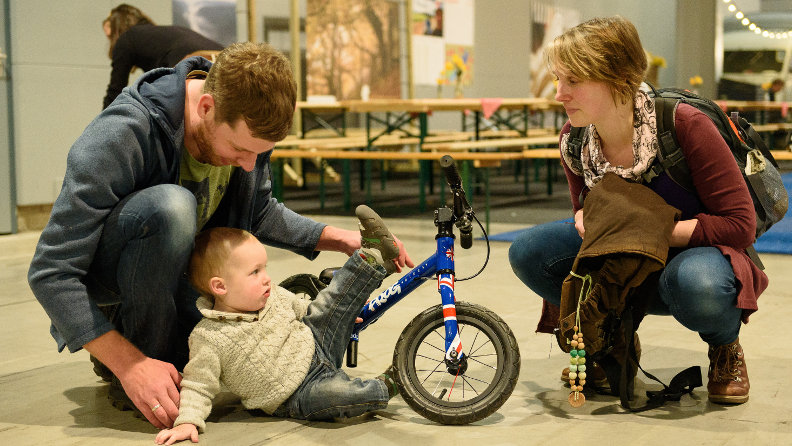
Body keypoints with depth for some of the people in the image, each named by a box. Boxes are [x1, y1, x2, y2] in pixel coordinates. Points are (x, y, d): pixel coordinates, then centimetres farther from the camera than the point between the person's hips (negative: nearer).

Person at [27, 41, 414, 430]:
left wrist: (341, 239, -8)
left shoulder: (245, 123, -13)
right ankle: (130, 362, -16)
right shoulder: (122, 136, -32)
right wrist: (131, 367, -37)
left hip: (175, 271, 6)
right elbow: (50, 272, -30)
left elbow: (259, 214, 7)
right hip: (102, 281, -6)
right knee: (169, 207, -37)